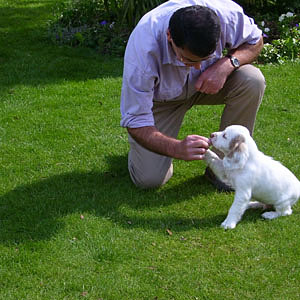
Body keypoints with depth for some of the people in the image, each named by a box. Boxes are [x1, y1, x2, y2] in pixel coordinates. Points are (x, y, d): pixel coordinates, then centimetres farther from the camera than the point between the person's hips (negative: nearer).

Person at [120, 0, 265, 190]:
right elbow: (135, 122, -33)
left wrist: (228, 63, -31)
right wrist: (177, 148, -51)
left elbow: (255, 41, -9)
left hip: (207, 82, 3)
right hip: (161, 98, -3)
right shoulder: (143, 47, -39)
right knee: (149, 179, -16)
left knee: (253, 81, -28)